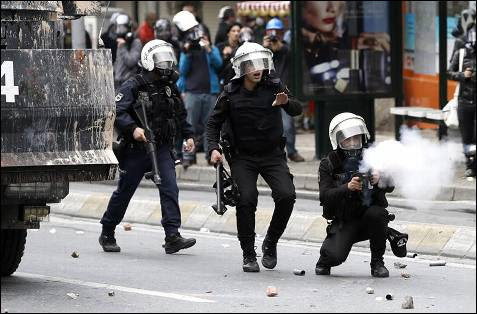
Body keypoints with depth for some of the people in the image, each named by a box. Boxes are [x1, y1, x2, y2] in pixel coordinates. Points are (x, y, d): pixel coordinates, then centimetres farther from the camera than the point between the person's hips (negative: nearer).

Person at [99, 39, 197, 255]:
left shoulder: (170, 86, 10)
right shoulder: (134, 86, -9)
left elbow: (180, 114, 24)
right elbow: (116, 111, -18)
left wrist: (188, 135, 15)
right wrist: (133, 128, -31)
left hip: (161, 148, 4)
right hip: (136, 148, -4)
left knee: (169, 188, -12)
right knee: (124, 191, 5)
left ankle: (172, 237, -17)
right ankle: (107, 234, 22)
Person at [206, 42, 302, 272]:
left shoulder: (274, 86, -5)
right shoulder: (231, 94, -5)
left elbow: (297, 110, -15)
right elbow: (214, 122, 4)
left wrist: (286, 102, -37)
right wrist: (214, 148, -11)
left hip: (272, 155, 1)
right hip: (242, 157, -1)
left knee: (286, 196, -16)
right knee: (246, 201, -16)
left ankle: (270, 243, 7)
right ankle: (249, 255, -1)